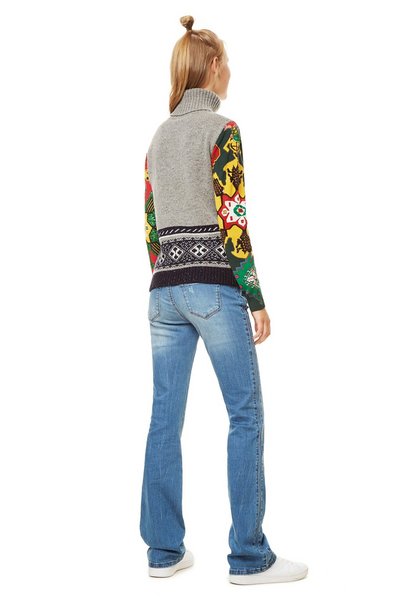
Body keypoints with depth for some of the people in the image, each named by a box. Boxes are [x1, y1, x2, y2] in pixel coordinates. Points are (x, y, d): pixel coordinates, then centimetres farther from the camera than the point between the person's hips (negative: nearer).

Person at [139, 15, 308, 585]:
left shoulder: (160, 136, 14)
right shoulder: (221, 128, -7)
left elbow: (151, 224, 15)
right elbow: (232, 223, -13)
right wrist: (257, 299, -9)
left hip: (165, 288, 7)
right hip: (214, 285, -7)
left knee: (166, 417, 8)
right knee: (246, 414, 0)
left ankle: (164, 550, 15)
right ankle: (250, 556, 5)